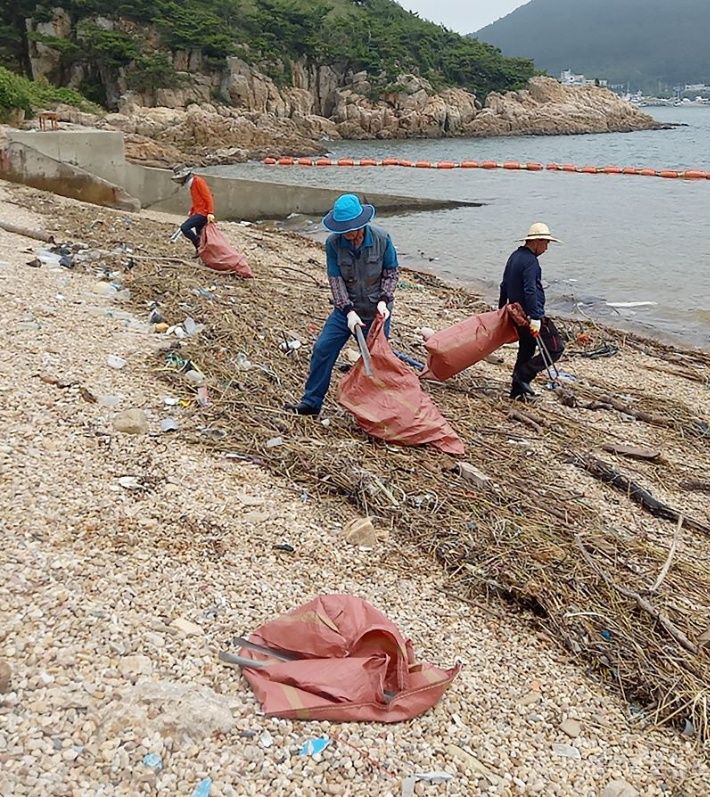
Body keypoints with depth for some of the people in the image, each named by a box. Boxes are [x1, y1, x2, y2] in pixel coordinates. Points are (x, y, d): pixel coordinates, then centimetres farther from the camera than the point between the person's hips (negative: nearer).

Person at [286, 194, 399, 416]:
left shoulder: (381, 238, -16)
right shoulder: (333, 243, -14)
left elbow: (392, 271, -4)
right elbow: (335, 279, -13)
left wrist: (384, 300, -17)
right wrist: (349, 310, -22)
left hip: (376, 310, -2)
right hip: (347, 308, 2)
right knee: (323, 349, -2)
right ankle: (311, 402, 10)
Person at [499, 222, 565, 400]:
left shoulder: (514, 256, 13)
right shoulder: (530, 261, -17)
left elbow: (504, 285, 21)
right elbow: (530, 291, -26)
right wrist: (535, 319, -29)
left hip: (518, 314, 10)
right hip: (531, 314, -10)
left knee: (525, 351, 19)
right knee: (556, 348, -4)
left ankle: (517, 389, 23)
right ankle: (523, 375, -6)